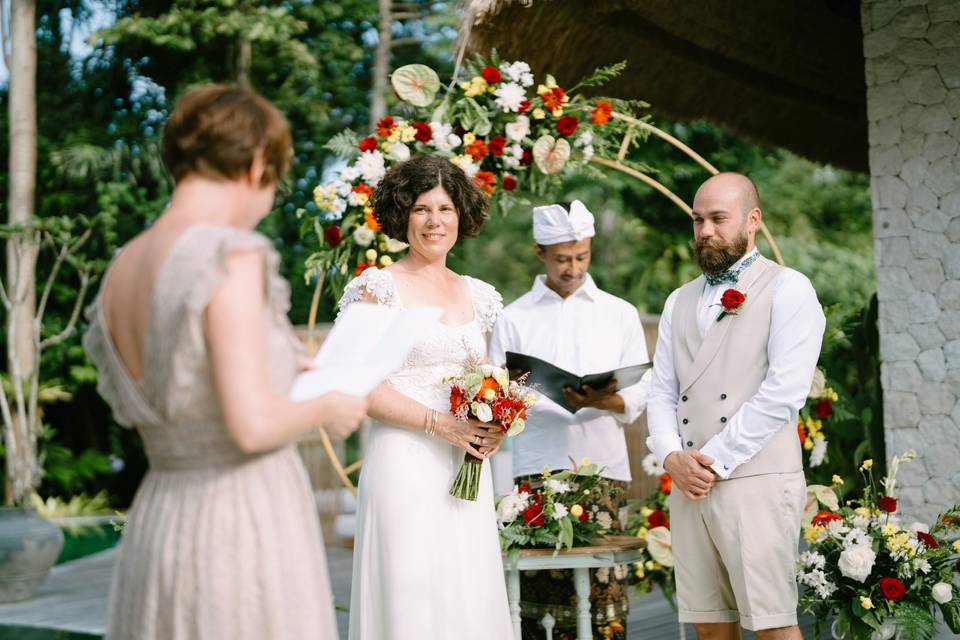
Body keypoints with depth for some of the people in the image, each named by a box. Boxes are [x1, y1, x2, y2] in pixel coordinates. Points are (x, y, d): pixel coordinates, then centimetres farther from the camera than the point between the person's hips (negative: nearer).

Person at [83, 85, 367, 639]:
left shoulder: (122, 270, 7)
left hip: (160, 522, 8)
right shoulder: (229, 258, -17)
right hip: (248, 525, -7)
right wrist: (327, 408, -1)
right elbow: (253, 426, -21)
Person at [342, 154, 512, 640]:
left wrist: (494, 425, 1)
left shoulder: (477, 295, 14)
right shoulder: (378, 287, -3)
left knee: (471, 598, 7)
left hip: (467, 468, 5)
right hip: (405, 465, -5)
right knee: (408, 598, -4)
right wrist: (439, 423, -16)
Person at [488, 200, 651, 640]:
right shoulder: (513, 319, 11)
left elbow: (639, 396, 7)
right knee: (540, 592, -5)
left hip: (603, 466, 1)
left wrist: (603, 401, -14)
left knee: (604, 587, -4)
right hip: (535, 469, -1)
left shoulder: (620, 314, 13)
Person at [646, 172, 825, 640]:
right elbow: (661, 391, 15)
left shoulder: (787, 289, -1)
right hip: (689, 485, 6)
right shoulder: (680, 302, 19)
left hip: (757, 481, -6)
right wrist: (671, 456, -5)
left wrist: (714, 462, -11)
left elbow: (784, 391, -11)